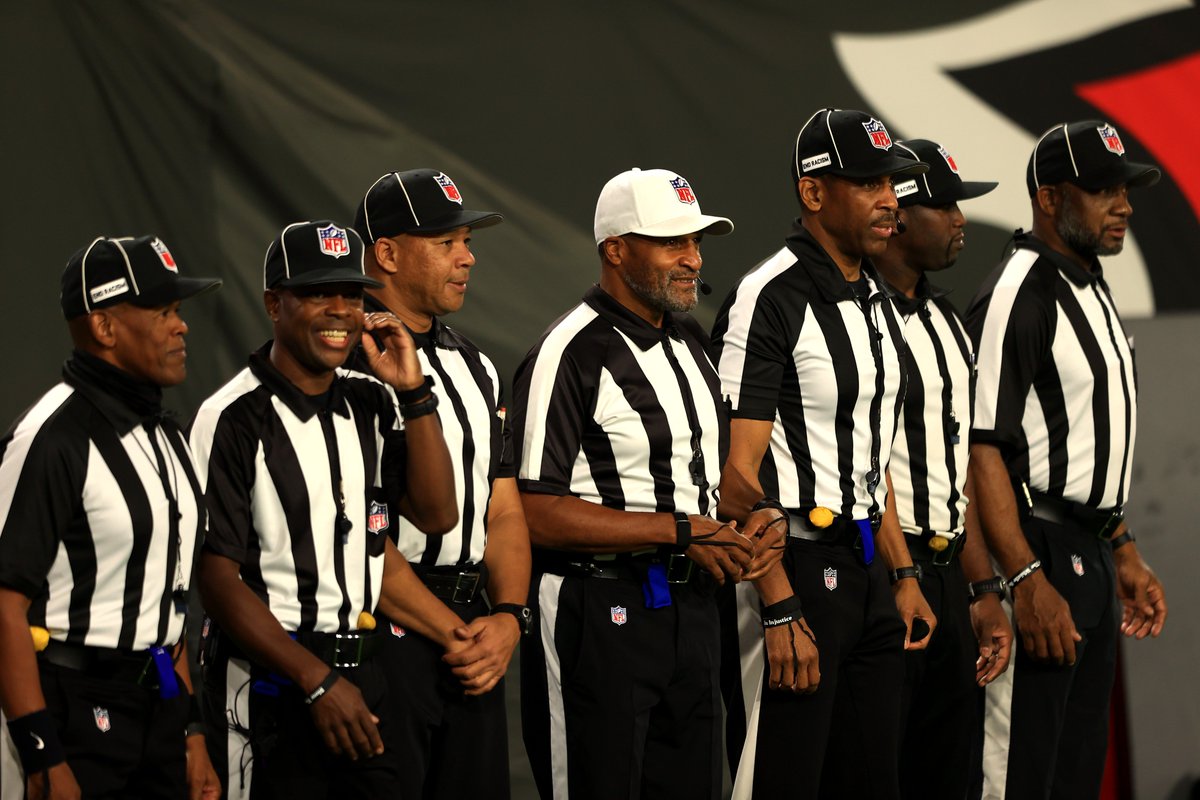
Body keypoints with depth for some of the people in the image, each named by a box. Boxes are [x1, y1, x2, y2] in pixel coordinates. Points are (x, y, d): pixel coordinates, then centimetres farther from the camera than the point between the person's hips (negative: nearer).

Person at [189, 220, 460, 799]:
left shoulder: (370, 404, 11)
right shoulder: (234, 419, -11)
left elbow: (436, 514, 4)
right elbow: (217, 578, -14)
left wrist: (412, 393, -4)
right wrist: (320, 682, -17)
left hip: (362, 671, 6)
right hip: (270, 682, -6)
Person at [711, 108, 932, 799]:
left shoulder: (878, 300, 14)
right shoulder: (769, 300, -14)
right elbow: (738, 473, -18)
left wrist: (902, 575, 17)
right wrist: (781, 611, -21)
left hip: (865, 570, 9)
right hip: (792, 567, -9)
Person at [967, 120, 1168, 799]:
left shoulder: (1092, 292, 16)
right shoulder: (1019, 296, -15)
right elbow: (983, 450, -20)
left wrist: (1125, 555, 22)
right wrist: (1028, 582, -25)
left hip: (1092, 557, 10)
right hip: (1042, 556, -10)